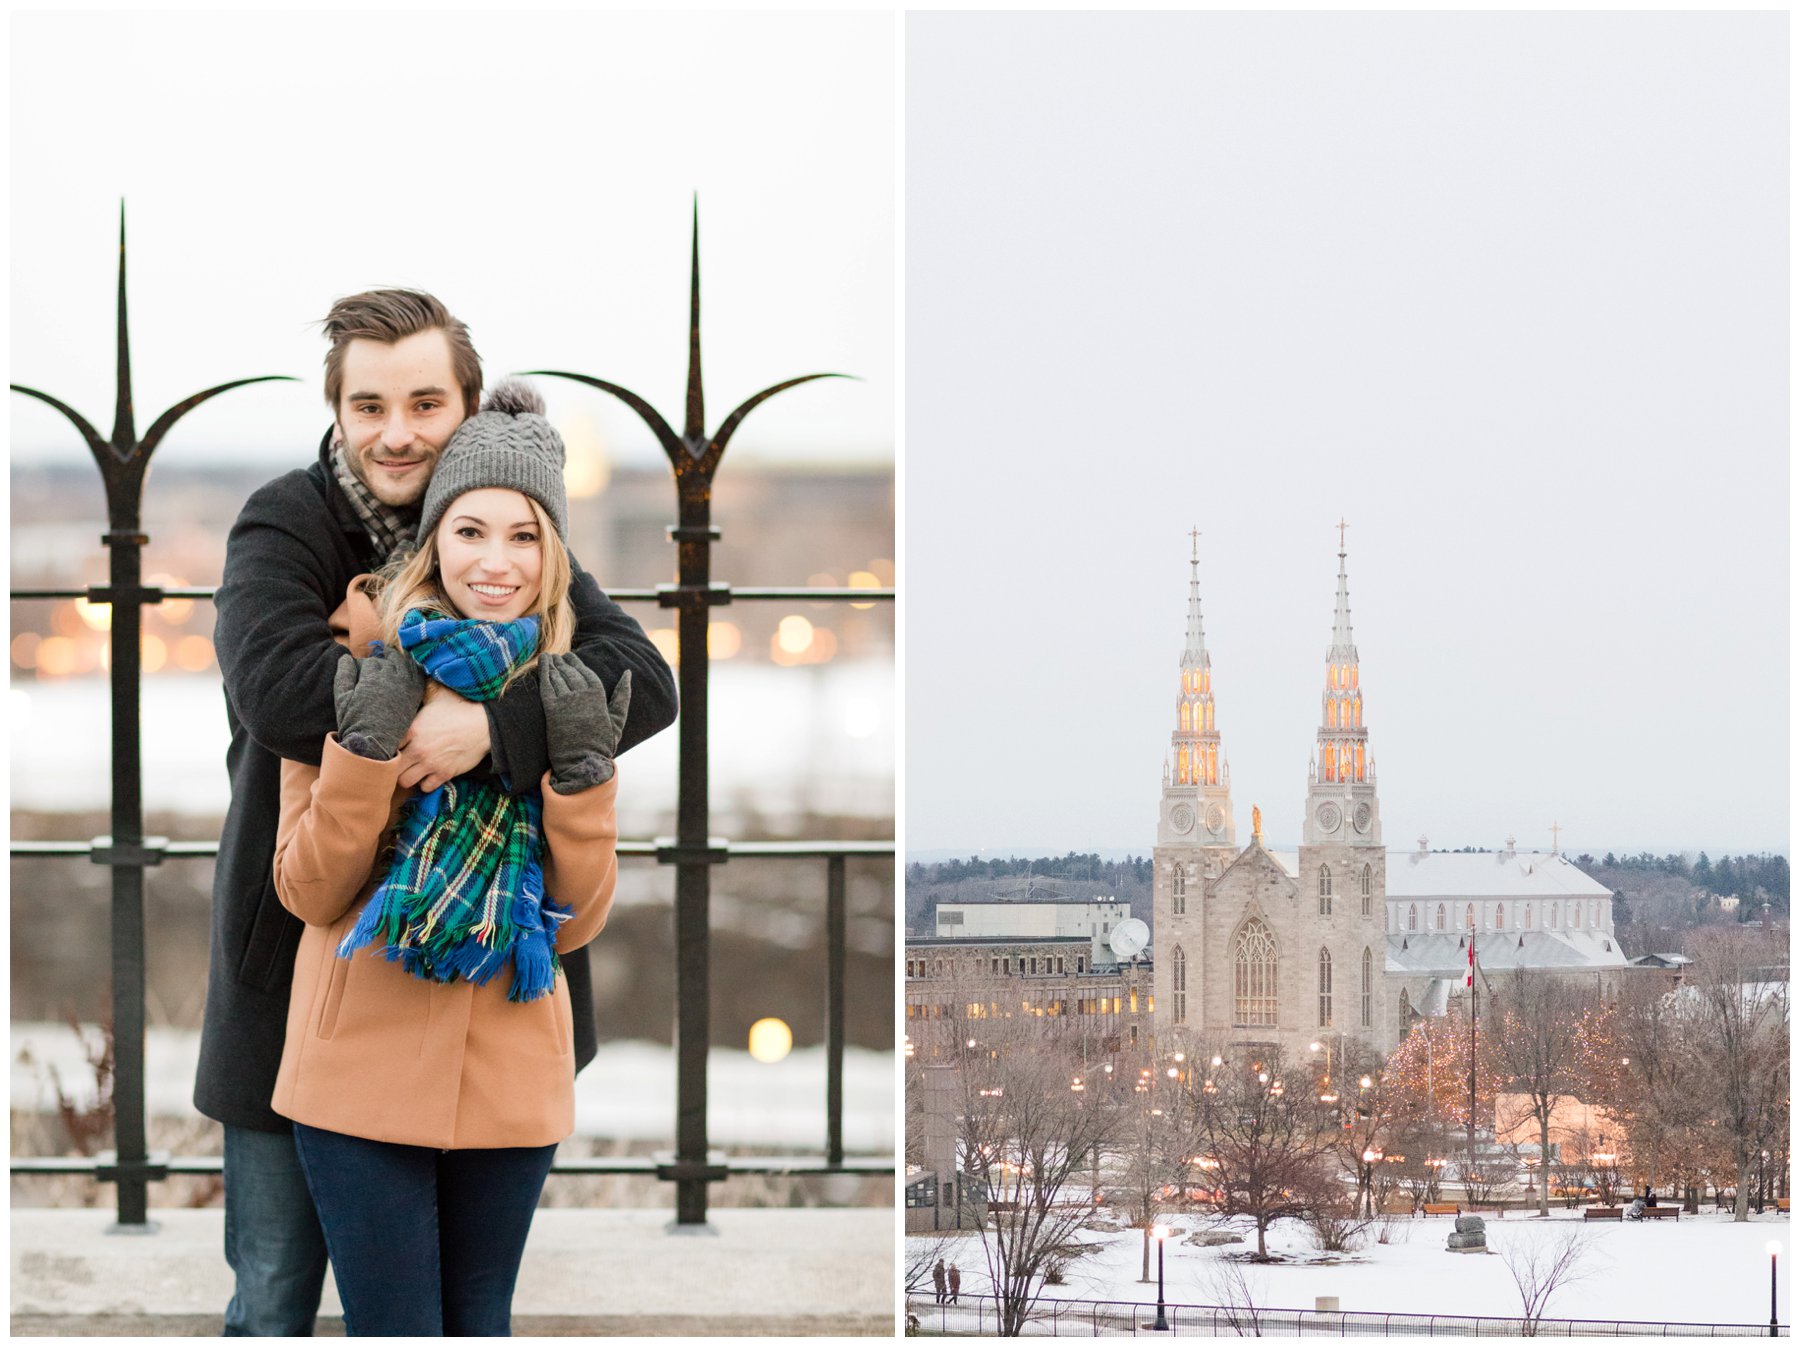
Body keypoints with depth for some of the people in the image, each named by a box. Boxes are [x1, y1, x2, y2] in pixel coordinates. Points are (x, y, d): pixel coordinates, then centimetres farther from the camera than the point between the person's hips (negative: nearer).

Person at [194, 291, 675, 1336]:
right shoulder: (285, 527, -9)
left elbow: (644, 681, -15)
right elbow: (274, 683, -30)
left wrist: (494, 726, -31)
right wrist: (434, 715, -30)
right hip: (302, 965, -3)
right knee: (274, 1298, 5)